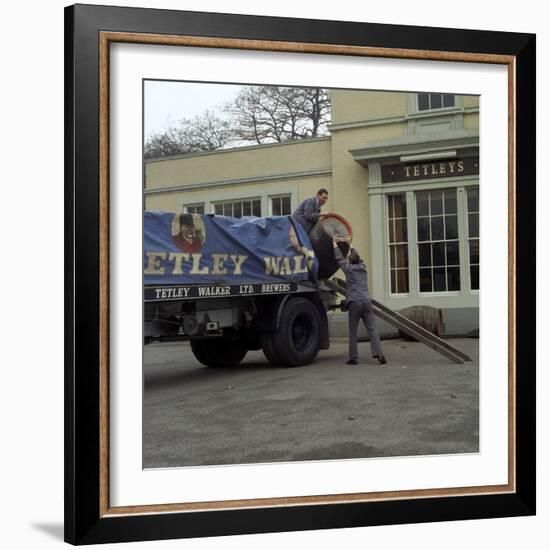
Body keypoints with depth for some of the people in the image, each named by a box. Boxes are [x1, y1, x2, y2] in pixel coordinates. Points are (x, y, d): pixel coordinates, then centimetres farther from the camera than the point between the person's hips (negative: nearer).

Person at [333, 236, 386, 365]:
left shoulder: (349, 269, 4)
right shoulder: (363, 267, 15)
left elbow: (339, 258, 17)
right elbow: (357, 257, 34)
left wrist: (335, 244, 29)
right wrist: (350, 244, 47)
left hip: (354, 303, -3)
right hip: (366, 302, 3)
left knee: (353, 332, 4)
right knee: (372, 329, -3)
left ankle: (353, 357, 5)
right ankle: (378, 353, -15)